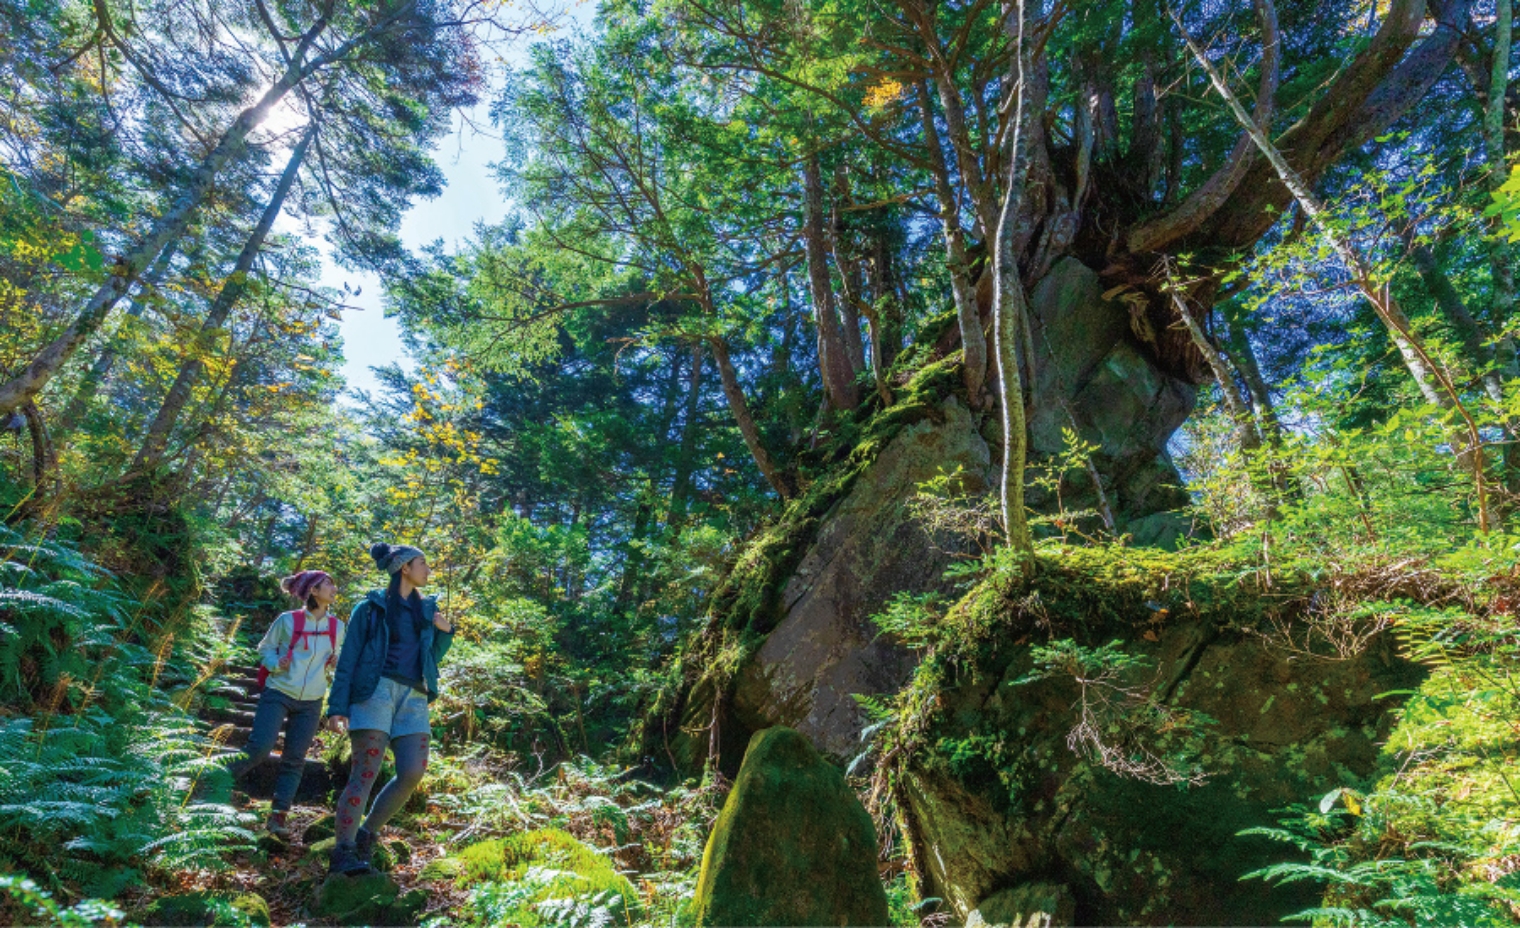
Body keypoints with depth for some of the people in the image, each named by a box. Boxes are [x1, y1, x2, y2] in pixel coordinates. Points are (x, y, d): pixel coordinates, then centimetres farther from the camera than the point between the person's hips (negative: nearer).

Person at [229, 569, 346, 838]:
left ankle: (278, 817, 11)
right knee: (259, 747, -14)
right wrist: (276, 664, -15)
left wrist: (334, 663, -5)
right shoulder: (288, 620, -7)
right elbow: (264, 649, 5)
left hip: (310, 703, 3)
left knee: (294, 760, 4)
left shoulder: (337, 627, 4)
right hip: (278, 694, -3)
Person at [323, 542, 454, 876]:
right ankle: (343, 852, -10)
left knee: (413, 773, -9)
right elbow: (348, 658, 3)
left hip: (414, 697, 4)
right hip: (377, 688, -4)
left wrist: (445, 632, 6)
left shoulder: (426, 609, 22)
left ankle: (367, 833, 10)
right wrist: (337, 706, -7)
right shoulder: (371, 608, 8)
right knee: (366, 770, -13)